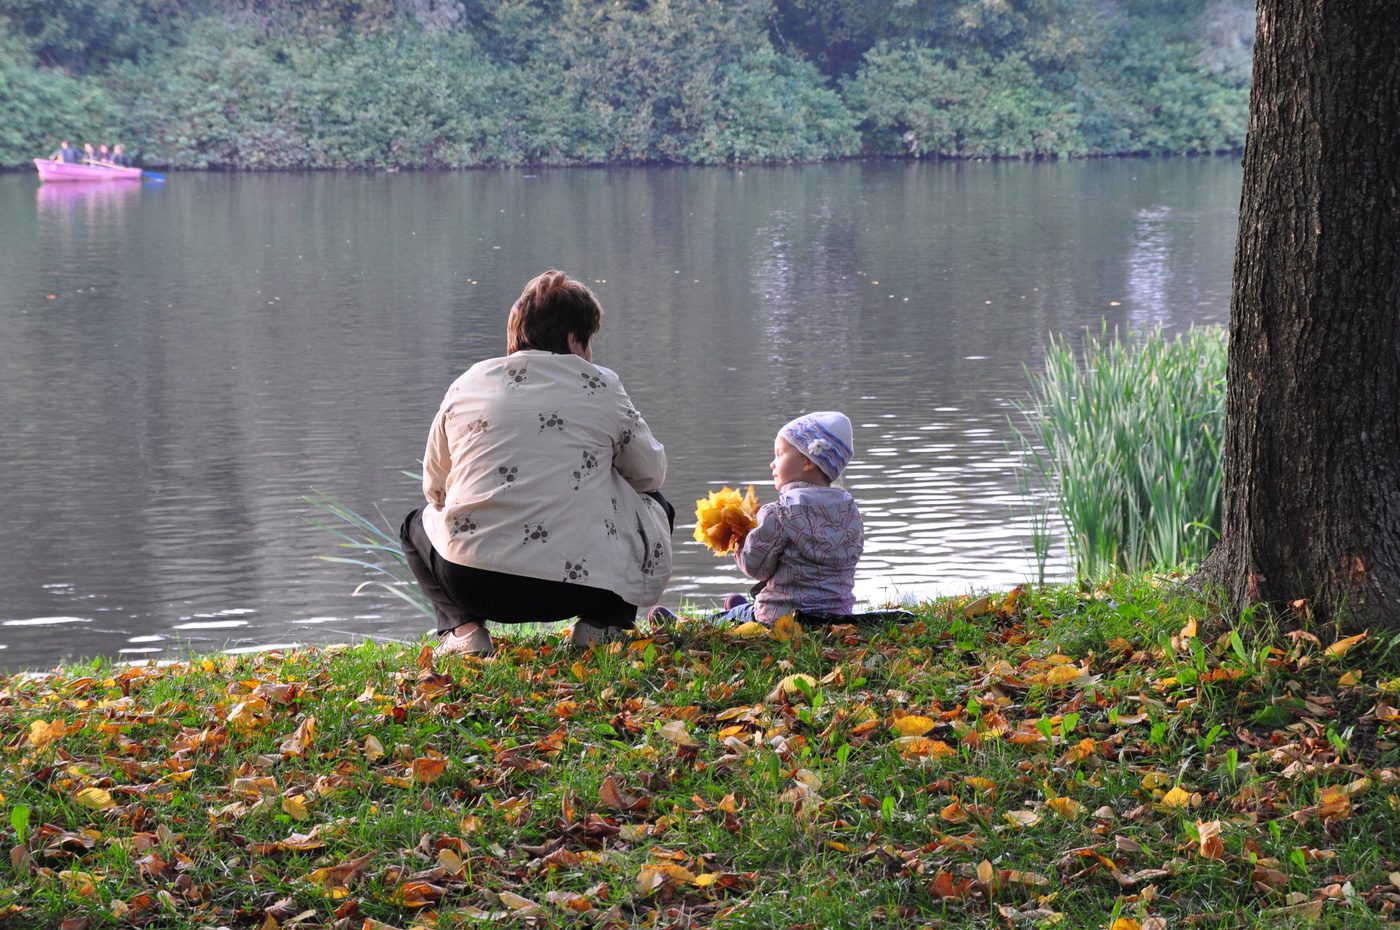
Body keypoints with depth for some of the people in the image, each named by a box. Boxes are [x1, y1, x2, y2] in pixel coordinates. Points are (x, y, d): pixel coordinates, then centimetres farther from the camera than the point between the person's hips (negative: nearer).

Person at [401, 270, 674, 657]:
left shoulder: (467, 385, 13)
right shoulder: (601, 386, 7)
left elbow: (434, 486, 22)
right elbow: (651, 471, 18)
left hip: (471, 583, 2)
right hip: (579, 587, -1)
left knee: (419, 523, 36)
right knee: (655, 505, 29)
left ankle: (461, 627, 10)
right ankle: (601, 625, 10)